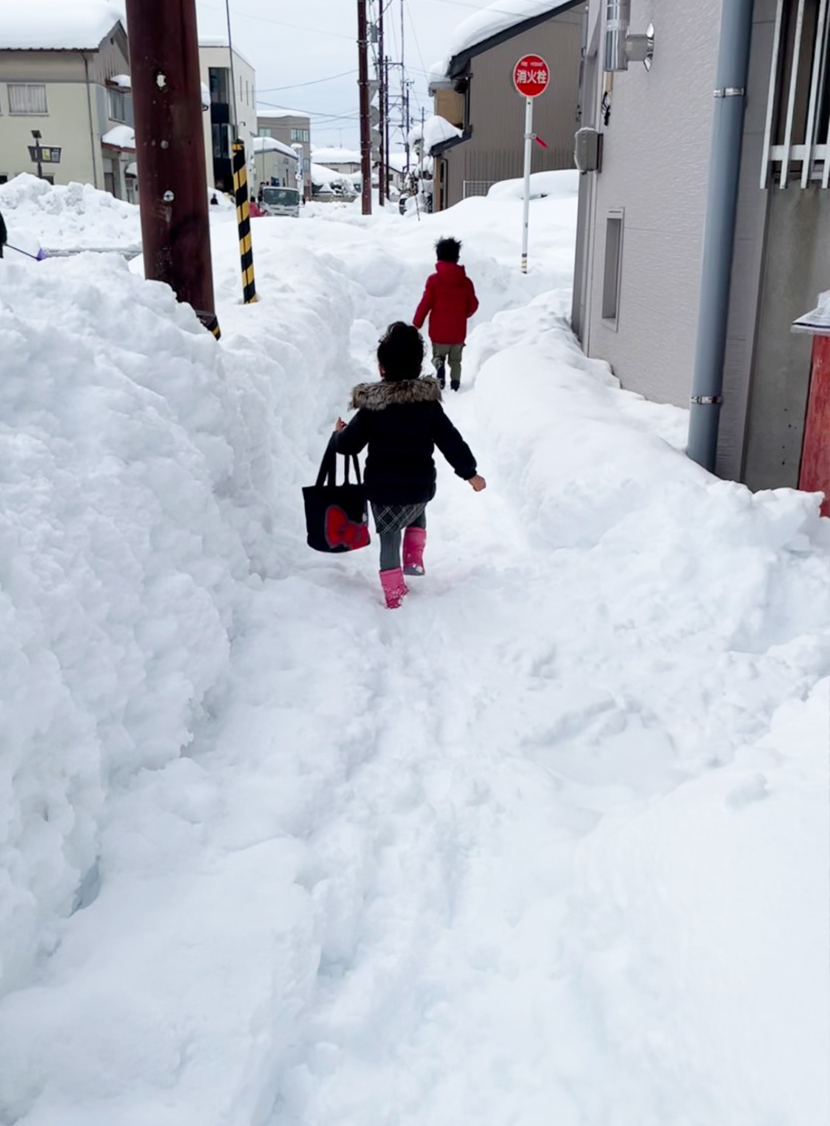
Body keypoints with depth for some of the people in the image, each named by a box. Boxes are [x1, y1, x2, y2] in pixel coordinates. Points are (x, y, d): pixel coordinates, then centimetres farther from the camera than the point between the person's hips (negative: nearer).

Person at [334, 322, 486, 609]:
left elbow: (348, 444, -3)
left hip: (381, 490, -1)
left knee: (389, 539, 11)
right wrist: (470, 473, 5)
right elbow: (451, 442, -5)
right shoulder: (429, 404, -7)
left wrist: (338, 433, 20)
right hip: (420, 487, 1)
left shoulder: (370, 408, -9)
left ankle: (394, 596, 10)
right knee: (418, 511, 34)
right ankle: (414, 560, 25)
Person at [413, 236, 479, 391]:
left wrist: (416, 325, 0)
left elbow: (425, 304, -10)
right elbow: (473, 305, 5)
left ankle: (439, 363, -17)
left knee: (438, 356, 15)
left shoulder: (434, 279, -9)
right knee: (455, 360, 18)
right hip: (459, 332, 2)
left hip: (439, 332, -2)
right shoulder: (466, 281, -1)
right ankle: (455, 383, 2)